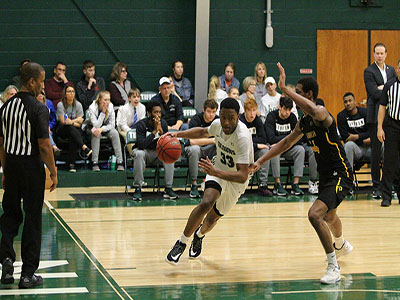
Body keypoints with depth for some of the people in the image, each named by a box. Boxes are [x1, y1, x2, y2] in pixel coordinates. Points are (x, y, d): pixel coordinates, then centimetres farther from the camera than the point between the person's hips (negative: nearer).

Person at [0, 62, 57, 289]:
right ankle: (28, 274, 8)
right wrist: (53, 172, -7)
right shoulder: (38, 108, -13)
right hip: (32, 166, -5)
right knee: (32, 219, 3)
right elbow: (44, 146, -16)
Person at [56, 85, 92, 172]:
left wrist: (71, 121, -17)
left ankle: (71, 163, -37)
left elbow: (80, 122, 0)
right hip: (62, 131, -2)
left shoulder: (78, 105, 3)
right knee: (70, 127, -38)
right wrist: (75, 122, -7)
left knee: (73, 138, -35)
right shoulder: (60, 105, -5)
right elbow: (63, 122, -9)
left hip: (75, 130, 2)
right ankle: (84, 147, -50)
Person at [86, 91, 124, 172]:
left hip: (106, 128, 3)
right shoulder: (92, 107, -24)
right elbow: (96, 125, -31)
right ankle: (95, 163, -34)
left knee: (115, 133, -27)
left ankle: (119, 162, -27)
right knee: (96, 134, -35)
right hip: (92, 128, -3)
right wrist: (103, 112, -36)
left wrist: (102, 129, -31)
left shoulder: (110, 106, -16)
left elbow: (112, 124, -14)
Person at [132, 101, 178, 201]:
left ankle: (168, 188, -20)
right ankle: (137, 188, -27)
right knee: (139, 154, -36)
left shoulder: (163, 123, -7)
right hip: (144, 151, -3)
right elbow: (141, 144, -32)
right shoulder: (141, 124, -19)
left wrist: (161, 131, -27)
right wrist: (154, 131, -34)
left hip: (157, 152, 3)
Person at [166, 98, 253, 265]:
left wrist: (215, 172, -53)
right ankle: (182, 243, -12)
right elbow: (203, 132, 11)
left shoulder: (242, 137, -36)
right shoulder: (217, 124, -17)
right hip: (218, 169, 2)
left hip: (236, 179, -2)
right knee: (207, 203, -27)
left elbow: (242, 176, -40)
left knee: (213, 217, 10)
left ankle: (199, 235, 47)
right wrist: (179, 134, -3)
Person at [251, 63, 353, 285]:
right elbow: (287, 143, 18)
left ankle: (333, 267, -15)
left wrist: (285, 89, -45)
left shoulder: (322, 115, -24)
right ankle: (341, 246, 64)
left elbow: (315, 111, -50)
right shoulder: (304, 122, 4)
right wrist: (261, 161, 13)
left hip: (340, 175, -10)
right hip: (326, 175, 10)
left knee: (315, 214, -25)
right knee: (329, 215, 32)